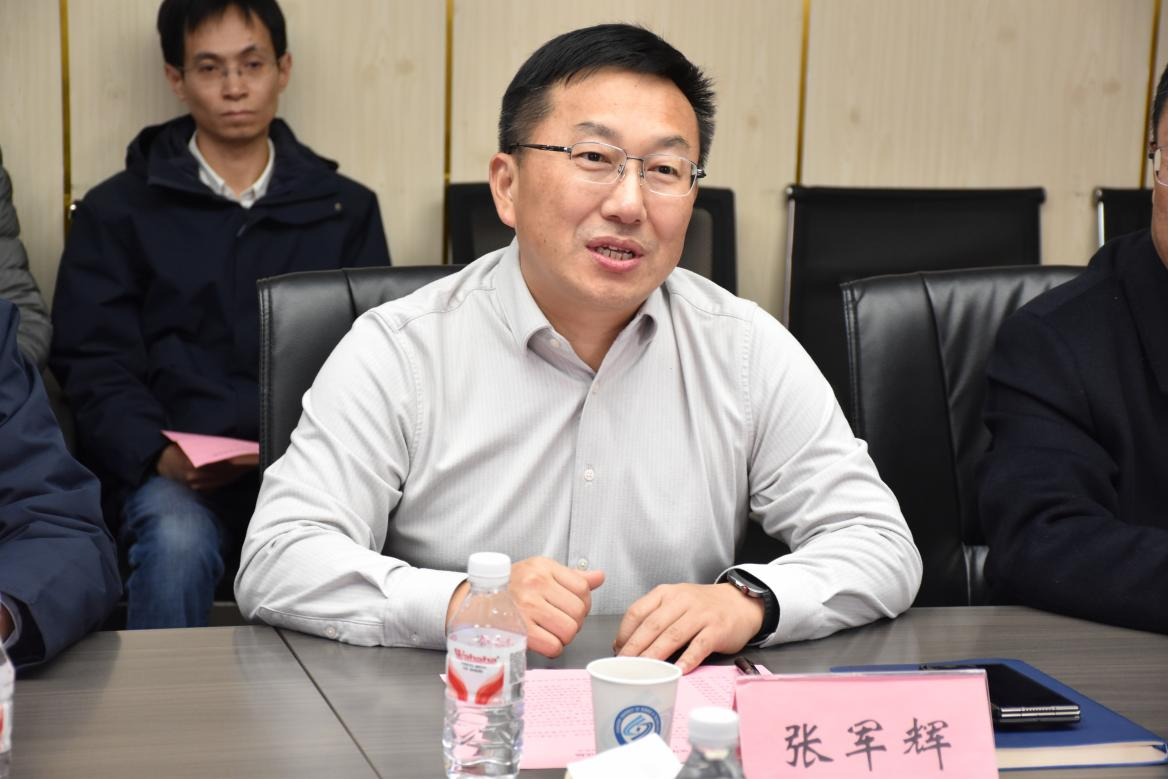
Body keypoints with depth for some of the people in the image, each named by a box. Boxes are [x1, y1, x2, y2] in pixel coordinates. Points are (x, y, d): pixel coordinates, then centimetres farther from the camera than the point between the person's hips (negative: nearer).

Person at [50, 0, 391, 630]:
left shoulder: (345, 209, 19)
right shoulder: (117, 212, 13)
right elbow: (93, 365, 5)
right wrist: (158, 454, -14)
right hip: (173, 471, -1)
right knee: (176, 538, -35)